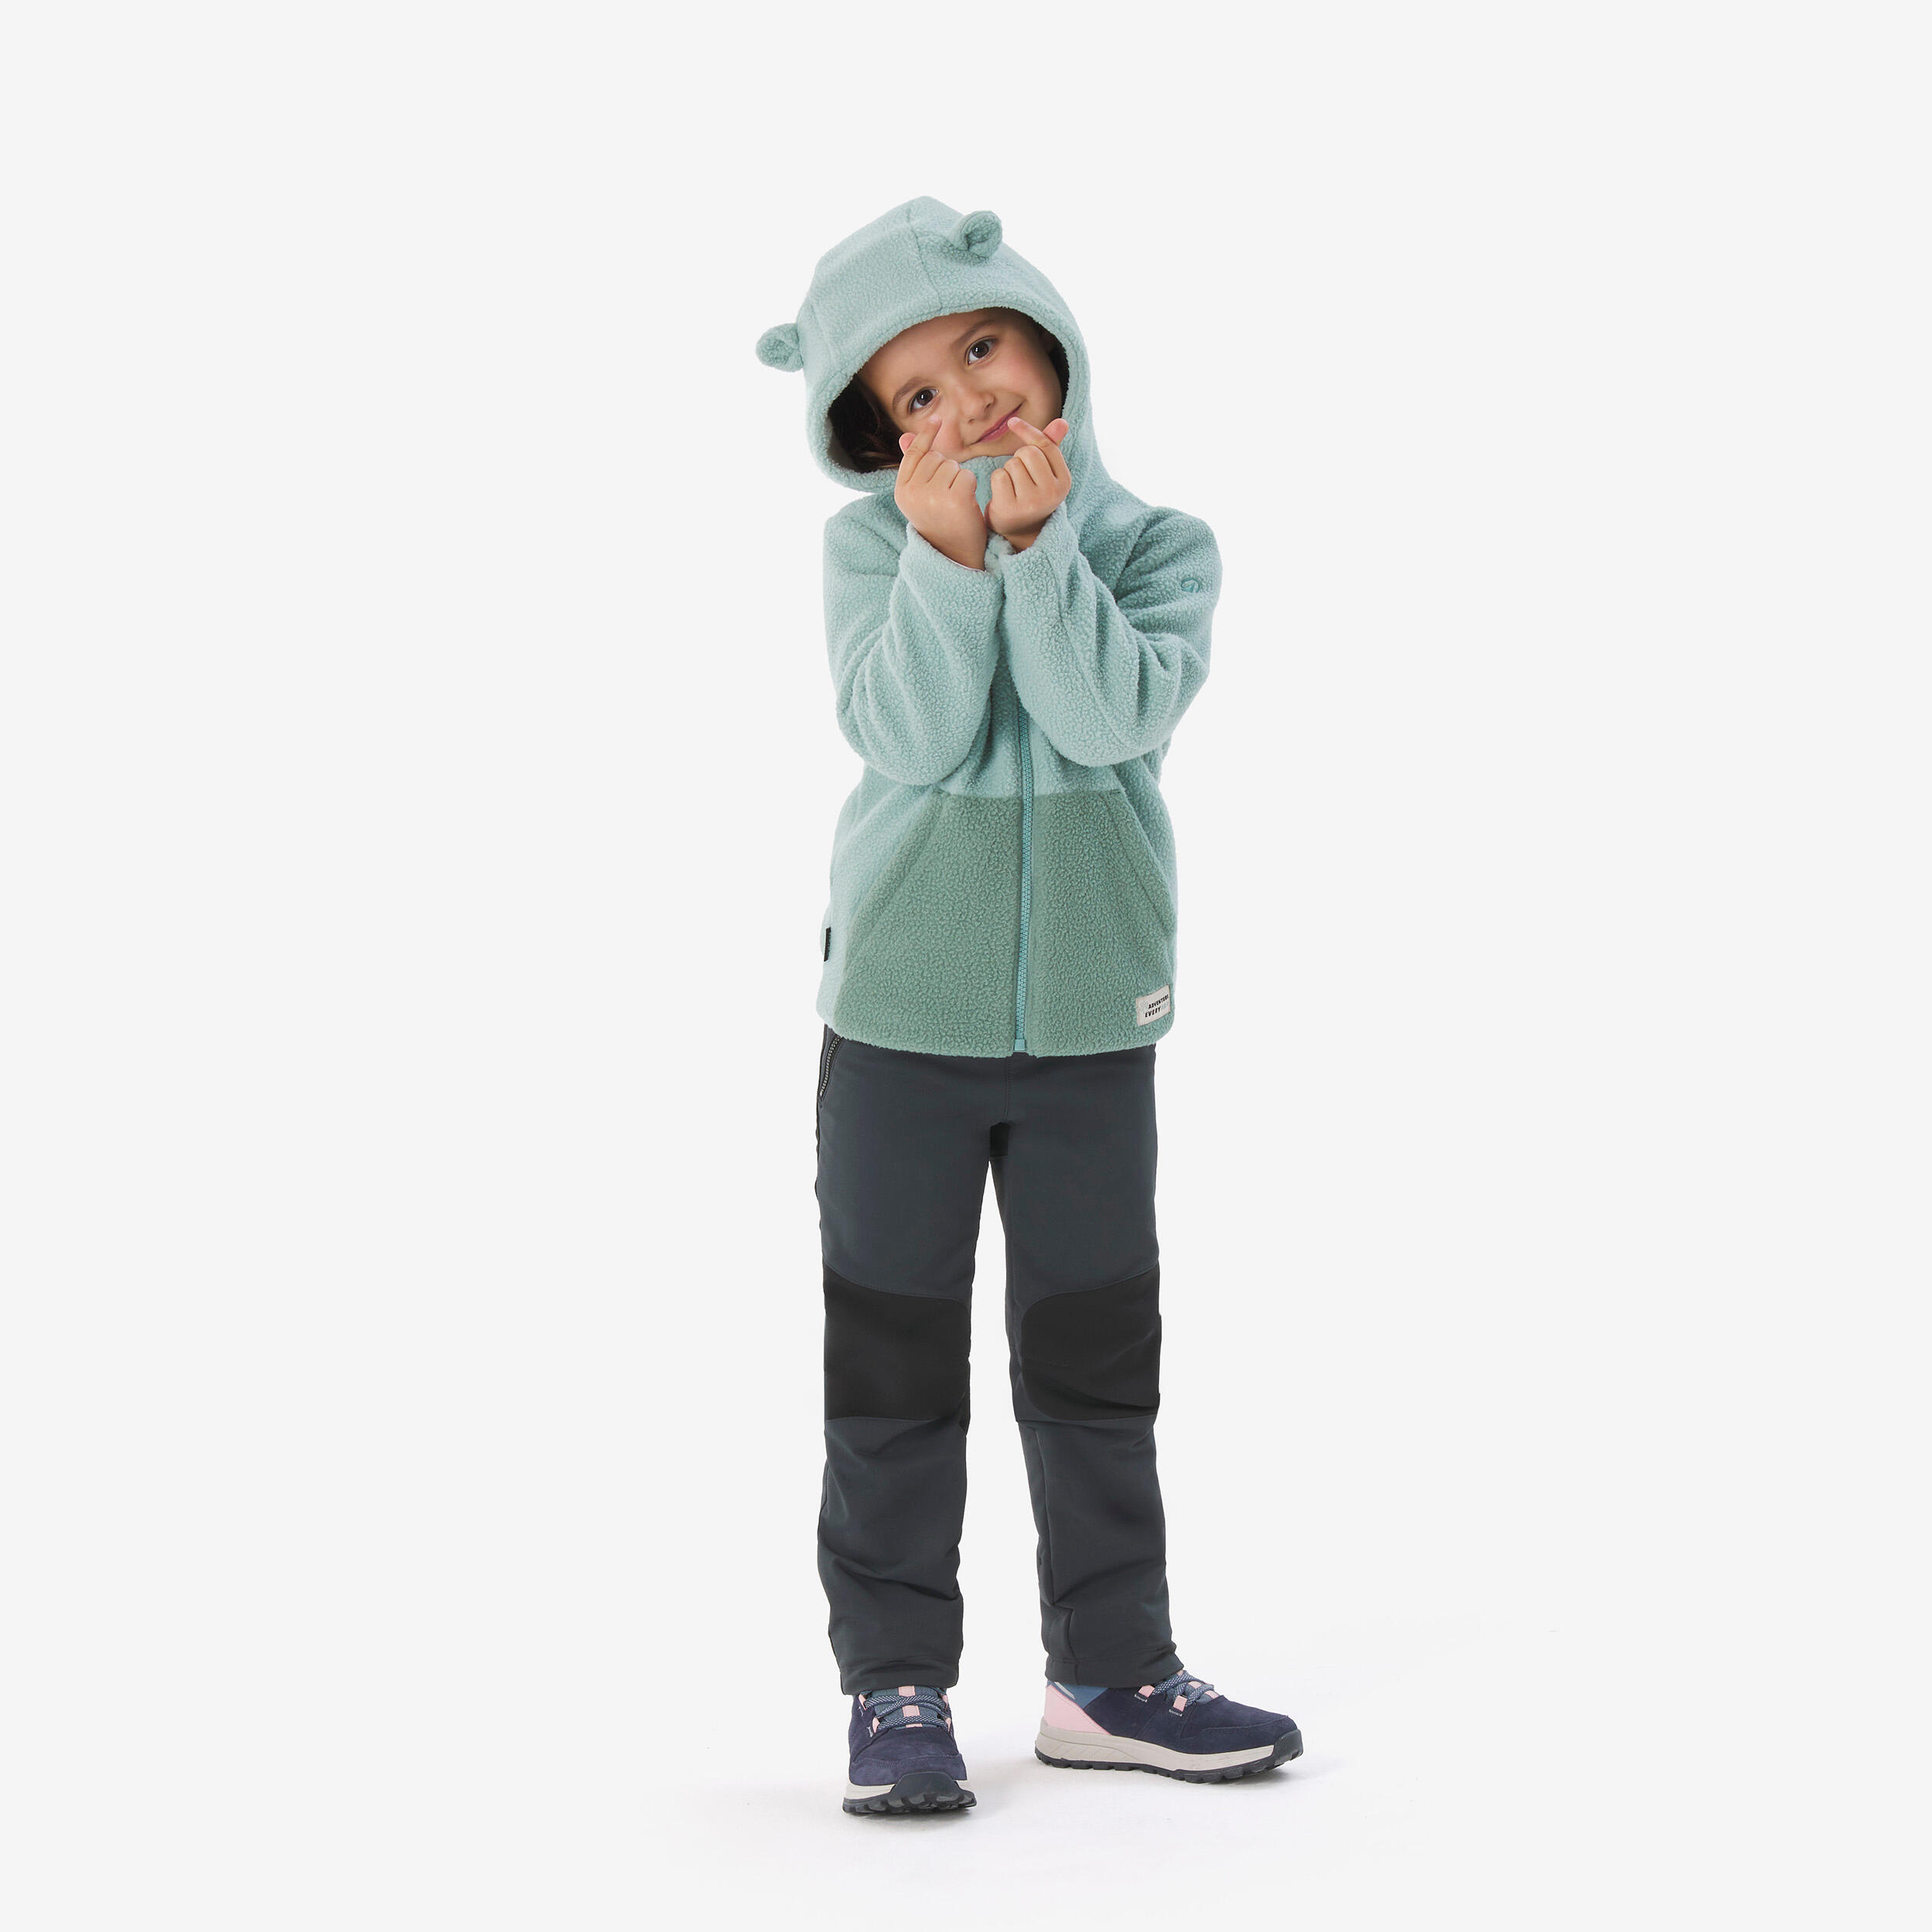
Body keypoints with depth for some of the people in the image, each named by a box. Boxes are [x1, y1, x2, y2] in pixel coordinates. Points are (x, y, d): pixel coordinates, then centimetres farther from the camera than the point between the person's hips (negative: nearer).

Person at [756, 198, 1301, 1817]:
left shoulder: (1158, 545, 0)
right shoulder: (873, 540, -3)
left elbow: (1115, 716, -18)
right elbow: (905, 733, -17)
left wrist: (1035, 540, -22)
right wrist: (949, 551, -26)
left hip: (1091, 1015, 1)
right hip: (904, 1009, -1)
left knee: (1099, 1360, 10)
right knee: (896, 1370, 5)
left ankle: (1113, 1675, 23)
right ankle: (898, 1687, 15)